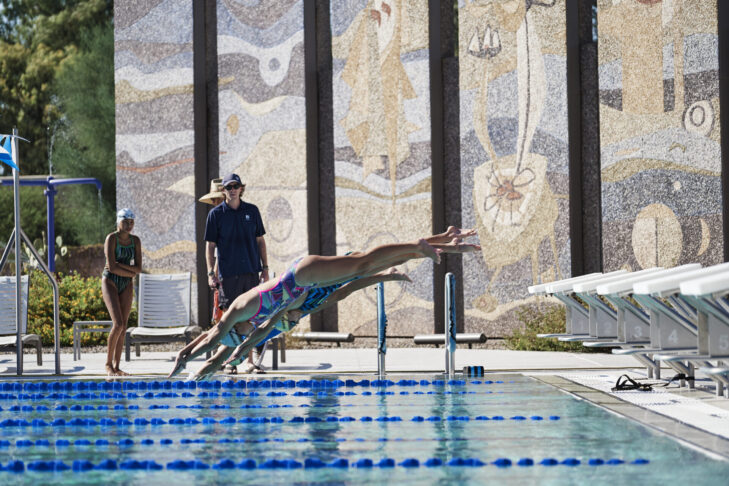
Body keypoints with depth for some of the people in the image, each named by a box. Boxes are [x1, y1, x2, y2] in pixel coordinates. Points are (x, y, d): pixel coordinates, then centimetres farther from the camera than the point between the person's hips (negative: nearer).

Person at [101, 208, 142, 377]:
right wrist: (130, 273, -8)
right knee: (118, 324, -16)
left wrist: (120, 266, -14)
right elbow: (111, 267, -18)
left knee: (123, 327, 1)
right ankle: (108, 364, -3)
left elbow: (138, 268, 0)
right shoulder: (112, 238, -11)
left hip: (126, 285, 5)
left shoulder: (135, 240, 5)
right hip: (110, 282, -5)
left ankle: (116, 366, 6)